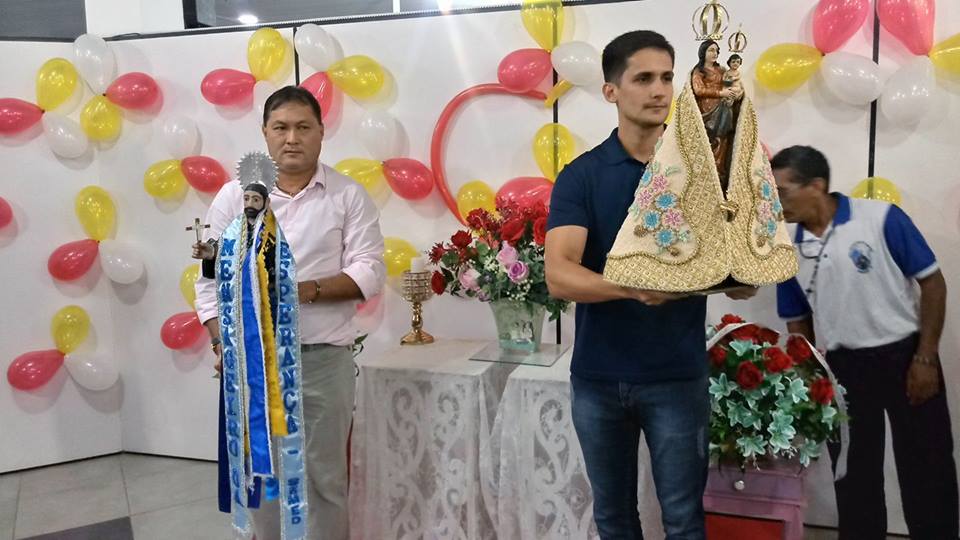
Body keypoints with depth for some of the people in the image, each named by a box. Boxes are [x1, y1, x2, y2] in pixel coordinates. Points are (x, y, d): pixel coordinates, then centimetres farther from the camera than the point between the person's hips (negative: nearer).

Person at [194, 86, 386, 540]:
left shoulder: (348, 196, 1)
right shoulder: (234, 195, 5)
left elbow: (369, 273, -6)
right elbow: (211, 277, 5)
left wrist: (307, 291, -19)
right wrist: (222, 345, -5)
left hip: (324, 359, -1)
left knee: (325, 477, 8)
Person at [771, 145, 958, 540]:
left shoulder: (881, 218, -13)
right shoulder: (789, 251, 0)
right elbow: (799, 324, 10)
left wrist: (926, 358, -12)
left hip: (904, 355, -3)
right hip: (842, 368, 4)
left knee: (927, 470, 7)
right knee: (853, 475, 14)